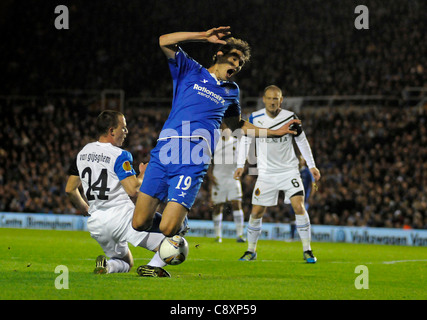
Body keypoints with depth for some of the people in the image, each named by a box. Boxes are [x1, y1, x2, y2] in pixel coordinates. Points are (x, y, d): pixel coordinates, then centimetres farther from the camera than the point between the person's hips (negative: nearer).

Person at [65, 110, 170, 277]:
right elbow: (133, 189, -18)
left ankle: (106, 265, -5)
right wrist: (143, 174, 2)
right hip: (122, 217, -7)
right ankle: (153, 267, -27)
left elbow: (70, 189, 17)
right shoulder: (120, 155, -10)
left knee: (126, 263, 27)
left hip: (95, 224, 7)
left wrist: (86, 209, 32)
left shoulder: (83, 153, 12)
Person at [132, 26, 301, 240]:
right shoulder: (190, 71, 17)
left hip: (193, 160, 1)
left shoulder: (231, 91, 27)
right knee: (140, 223, -8)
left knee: (168, 228, -16)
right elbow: (165, 41, 4)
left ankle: (179, 224, 21)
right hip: (165, 149, -1)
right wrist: (205, 36, 0)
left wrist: (275, 132, 37)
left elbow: (236, 125, 41)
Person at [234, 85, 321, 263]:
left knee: (299, 207, -16)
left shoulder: (290, 118, -6)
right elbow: (245, 140, 9)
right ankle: (251, 250, 19)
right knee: (256, 213, 0)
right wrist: (240, 165, 1)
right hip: (266, 173, 1)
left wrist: (311, 165, 7)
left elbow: (302, 141, 7)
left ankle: (307, 250, -7)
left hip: (289, 171, -1)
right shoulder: (255, 118, -5)